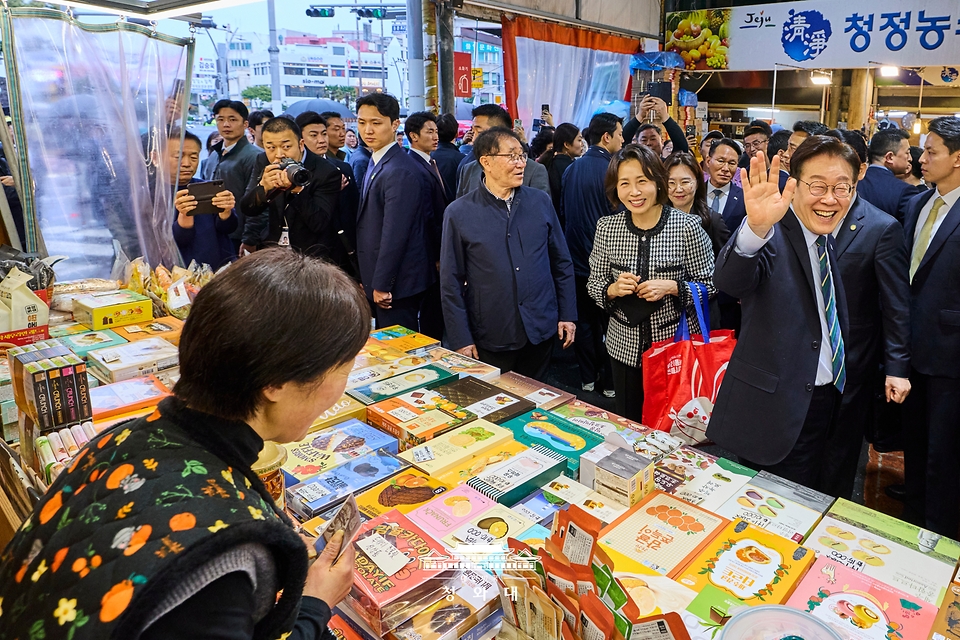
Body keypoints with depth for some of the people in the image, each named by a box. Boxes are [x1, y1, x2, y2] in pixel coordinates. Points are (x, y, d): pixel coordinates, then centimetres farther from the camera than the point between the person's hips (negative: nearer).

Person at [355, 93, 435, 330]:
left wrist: (381, 285, -18)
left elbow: (395, 234, -23)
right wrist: (370, 281, 14)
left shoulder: (399, 171, -20)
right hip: (381, 278, 9)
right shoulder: (376, 162, 10)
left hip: (396, 283, -9)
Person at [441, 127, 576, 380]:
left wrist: (567, 315, 5)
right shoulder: (459, 213, -7)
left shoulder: (540, 202, 1)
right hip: (490, 340, -2)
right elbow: (451, 282, -5)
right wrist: (461, 340, -6)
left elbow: (562, 262, 7)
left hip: (541, 331, 3)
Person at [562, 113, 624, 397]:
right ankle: (609, 381, 16)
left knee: (584, 320, 14)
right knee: (608, 321, 7)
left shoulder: (571, 170, 3)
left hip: (578, 256, 6)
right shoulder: (611, 170, -16)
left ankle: (587, 378, 23)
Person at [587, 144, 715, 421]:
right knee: (629, 424, 17)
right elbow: (594, 283, 4)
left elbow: (709, 284, -4)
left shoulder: (687, 226, -11)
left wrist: (672, 287, -21)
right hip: (625, 347, 2)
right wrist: (613, 290, -17)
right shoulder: (607, 227, -3)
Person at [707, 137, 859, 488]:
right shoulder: (774, 235, -17)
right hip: (777, 405, -8)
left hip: (827, 402, 8)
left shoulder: (828, 241, 8)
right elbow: (729, 280, -40)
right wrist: (756, 228, -58)